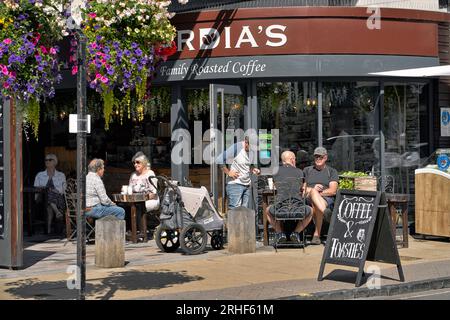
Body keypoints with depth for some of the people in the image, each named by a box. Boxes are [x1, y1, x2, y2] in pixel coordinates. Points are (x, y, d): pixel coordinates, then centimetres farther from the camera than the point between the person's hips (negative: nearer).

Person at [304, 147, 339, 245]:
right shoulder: (307, 170, 28)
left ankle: (317, 234, -44)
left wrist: (319, 192, -10)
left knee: (317, 205, -42)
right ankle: (326, 213, -67)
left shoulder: (332, 171, 21)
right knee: (313, 191, -40)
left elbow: (333, 191, 4)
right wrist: (312, 189, -6)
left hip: (327, 200, -1)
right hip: (308, 200, 1)